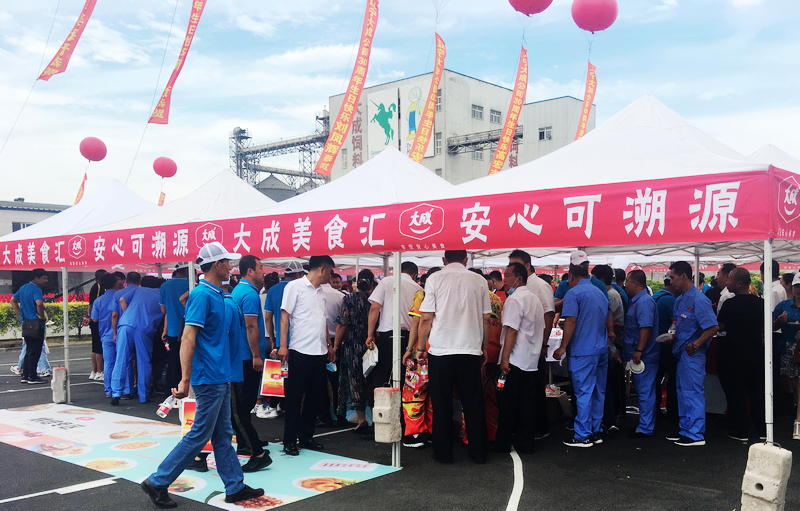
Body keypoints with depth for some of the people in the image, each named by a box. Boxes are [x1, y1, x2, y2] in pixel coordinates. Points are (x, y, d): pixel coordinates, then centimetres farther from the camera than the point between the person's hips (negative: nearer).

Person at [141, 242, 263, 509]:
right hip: (209, 377, -9)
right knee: (200, 434, -1)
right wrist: (185, 379, -27)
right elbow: (188, 338, -23)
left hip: (220, 376, 9)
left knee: (223, 435, 14)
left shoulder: (217, 294, 11)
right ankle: (157, 482, 11)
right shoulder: (202, 294, -16)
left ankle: (235, 486, 22)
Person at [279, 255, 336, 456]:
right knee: (294, 398, 0)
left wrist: (329, 345, 20)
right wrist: (283, 346, -14)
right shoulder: (295, 287, -4)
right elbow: (285, 317, -7)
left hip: (320, 353, 7)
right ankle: (289, 441, 8)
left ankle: (306, 437, 21)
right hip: (301, 351, -7)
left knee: (314, 397, 10)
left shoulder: (320, 292, 17)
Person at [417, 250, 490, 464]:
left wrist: (421, 347, 5)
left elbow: (426, 318, -4)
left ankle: (443, 453, 14)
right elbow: (486, 320, 6)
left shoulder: (435, 279, -1)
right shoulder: (479, 281, 5)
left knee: (442, 405, 8)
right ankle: (478, 452, 16)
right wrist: (484, 348, 16)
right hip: (471, 350, 2)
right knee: (473, 404, 10)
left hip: (440, 350, -2)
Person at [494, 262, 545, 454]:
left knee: (508, 403, 2)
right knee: (528, 404, 9)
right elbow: (541, 329, 18)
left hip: (515, 360, -8)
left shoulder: (514, 299, -14)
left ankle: (503, 443, 9)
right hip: (532, 360, 8)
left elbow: (511, 331, -18)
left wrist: (504, 359, -16)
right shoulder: (535, 299, 12)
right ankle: (527, 443, 14)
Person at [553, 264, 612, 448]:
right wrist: (610, 333, 41)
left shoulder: (573, 293, -9)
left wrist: (563, 347, -13)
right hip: (602, 349, 8)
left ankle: (583, 436, -1)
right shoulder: (600, 293, 15)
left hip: (583, 350, -8)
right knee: (598, 391, 11)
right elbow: (608, 320, 24)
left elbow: (571, 321, -16)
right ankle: (596, 432, 18)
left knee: (583, 392, -4)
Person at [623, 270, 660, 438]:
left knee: (645, 391, -4)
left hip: (644, 355, -10)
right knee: (643, 390, 17)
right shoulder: (635, 301, 15)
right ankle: (644, 423, 26)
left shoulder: (644, 301, -17)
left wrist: (638, 351, -26)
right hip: (639, 355, 10)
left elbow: (646, 328, -25)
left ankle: (645, 428, 1)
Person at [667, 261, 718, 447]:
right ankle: (685, 430, 27)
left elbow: (713, 327, -20)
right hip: (682, 352, 10)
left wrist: (695, 344, -20)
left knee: (693, 392, -4)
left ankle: (696, 435, 4)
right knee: (682, 391, 16)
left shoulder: (699, 300, -17)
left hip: (693, 354, -10)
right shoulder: (679, 300, 11)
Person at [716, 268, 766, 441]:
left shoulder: (730, 304, -17)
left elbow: (721, 326, -10)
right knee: (757, 392, 14)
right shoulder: (760, 302, -1)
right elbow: (765, 328, 7)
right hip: (756, 354, 5)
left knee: (736, 394, 5)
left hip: (734, 354, -5)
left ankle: (741, 431, 10)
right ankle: (763, 430, 21)